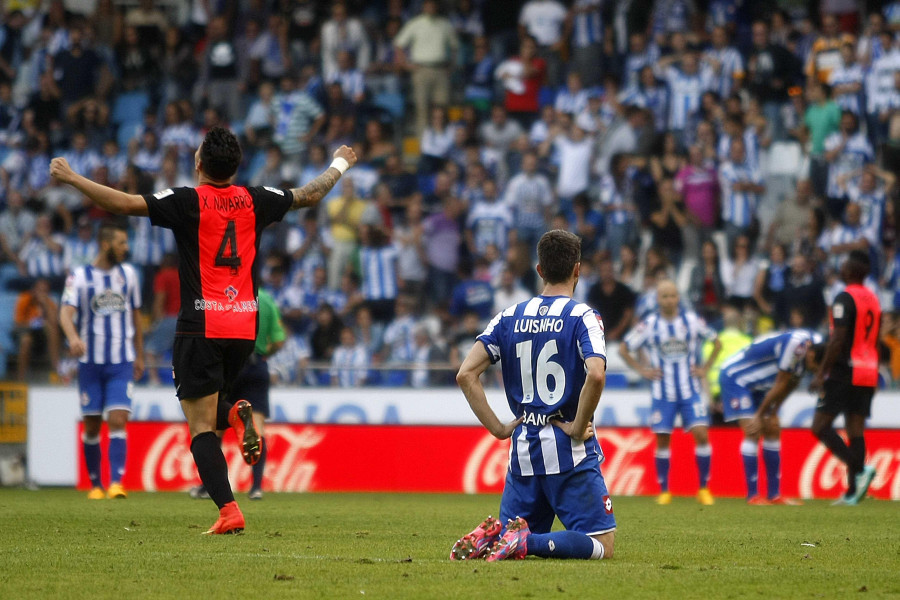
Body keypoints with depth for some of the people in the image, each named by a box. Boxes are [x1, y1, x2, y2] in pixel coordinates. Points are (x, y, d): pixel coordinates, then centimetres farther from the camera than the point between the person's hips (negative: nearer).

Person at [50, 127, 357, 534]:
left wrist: (71, 178, -4)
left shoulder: (188, 202, -7)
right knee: (206, 411, 24)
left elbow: (124, 203, -14)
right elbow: (309, 195, 21)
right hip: (245, 328, 5)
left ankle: (228, 511, -17)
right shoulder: (254, 201, 6)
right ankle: (239, 416, -10)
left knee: (201, 427, -3)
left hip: (201, 328, -5)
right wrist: (339, 165, 40)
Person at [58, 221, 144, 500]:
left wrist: (139, 355, 20)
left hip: (122, 363, 1)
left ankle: (116, 482, -19)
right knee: (92, 426, 4)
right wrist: (73, 338, -39)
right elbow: (66, 312, -18)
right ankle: (95, 485, 17)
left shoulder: (128, 273, 8)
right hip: (90, 362, -1)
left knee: (118, 420, -13)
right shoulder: (80, 276, -5)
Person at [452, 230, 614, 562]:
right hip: (571, 454, -5)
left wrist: (498, 428, 4)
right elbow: (596, 374, -24)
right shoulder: (583, 316, -6)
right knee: (602, 546, -1)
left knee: (510, 539, 19)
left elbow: (466, 375, 0)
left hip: (523, 450, 5)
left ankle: (492, 538, -15)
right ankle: (527, 542, -24)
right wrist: (578, 427, -11)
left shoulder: (510, 318, 8)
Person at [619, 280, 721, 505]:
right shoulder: (649, 325, -3)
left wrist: (704, 368, 5)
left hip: (690, 391, 0)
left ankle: (704, 489, -1)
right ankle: (664, 491, 11)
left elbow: (716, 343, 13)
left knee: (701, 434, -11)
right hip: (662, 392, 0)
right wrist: (642, 370, 0)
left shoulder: (692, 321, -1)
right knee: (662, 440, 0)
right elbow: (624, 349, 7)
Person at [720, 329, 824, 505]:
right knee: (753, 432, -15)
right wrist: (760, 415, -15)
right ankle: (752, 495, -12)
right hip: (734, 377, -9)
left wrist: (773, 413, 4)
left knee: (773, 431, 5)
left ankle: (774, 494, 9)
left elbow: (790, 384, 4)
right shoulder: (796, 344, -34)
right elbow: (780, 384, -23)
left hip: (757, 384, 9)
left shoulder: (814, 344, -6)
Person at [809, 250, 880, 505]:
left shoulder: (844, 299, -12)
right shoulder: (873, 299, 14)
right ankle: (852, 492, 1)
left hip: (845, 370, -8)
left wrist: (821, 374, -16)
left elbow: (838, 340, -19)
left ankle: (860, 469, -19)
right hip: (869, 372, 8)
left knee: (821, 425, -5)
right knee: (856, 429, 5)